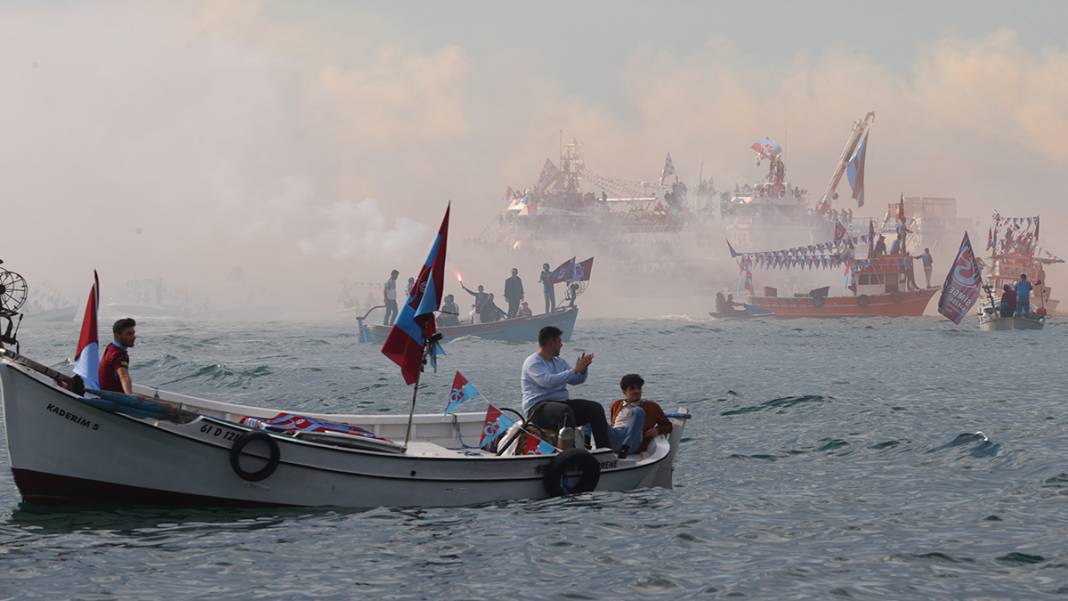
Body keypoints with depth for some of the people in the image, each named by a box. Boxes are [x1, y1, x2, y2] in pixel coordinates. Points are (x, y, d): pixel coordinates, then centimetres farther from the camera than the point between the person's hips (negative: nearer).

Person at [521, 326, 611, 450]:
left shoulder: (559, 362, 20)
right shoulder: (533, 363, -7)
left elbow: (576, 380, 21)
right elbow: (548, 381, -24)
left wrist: (583, 369, -1)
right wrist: (575, 370, -22)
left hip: (562, 402, 8)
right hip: (538, 407, -8)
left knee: (596, 408, -10)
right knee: (565, 410, -39)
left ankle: (605, 450, -15)